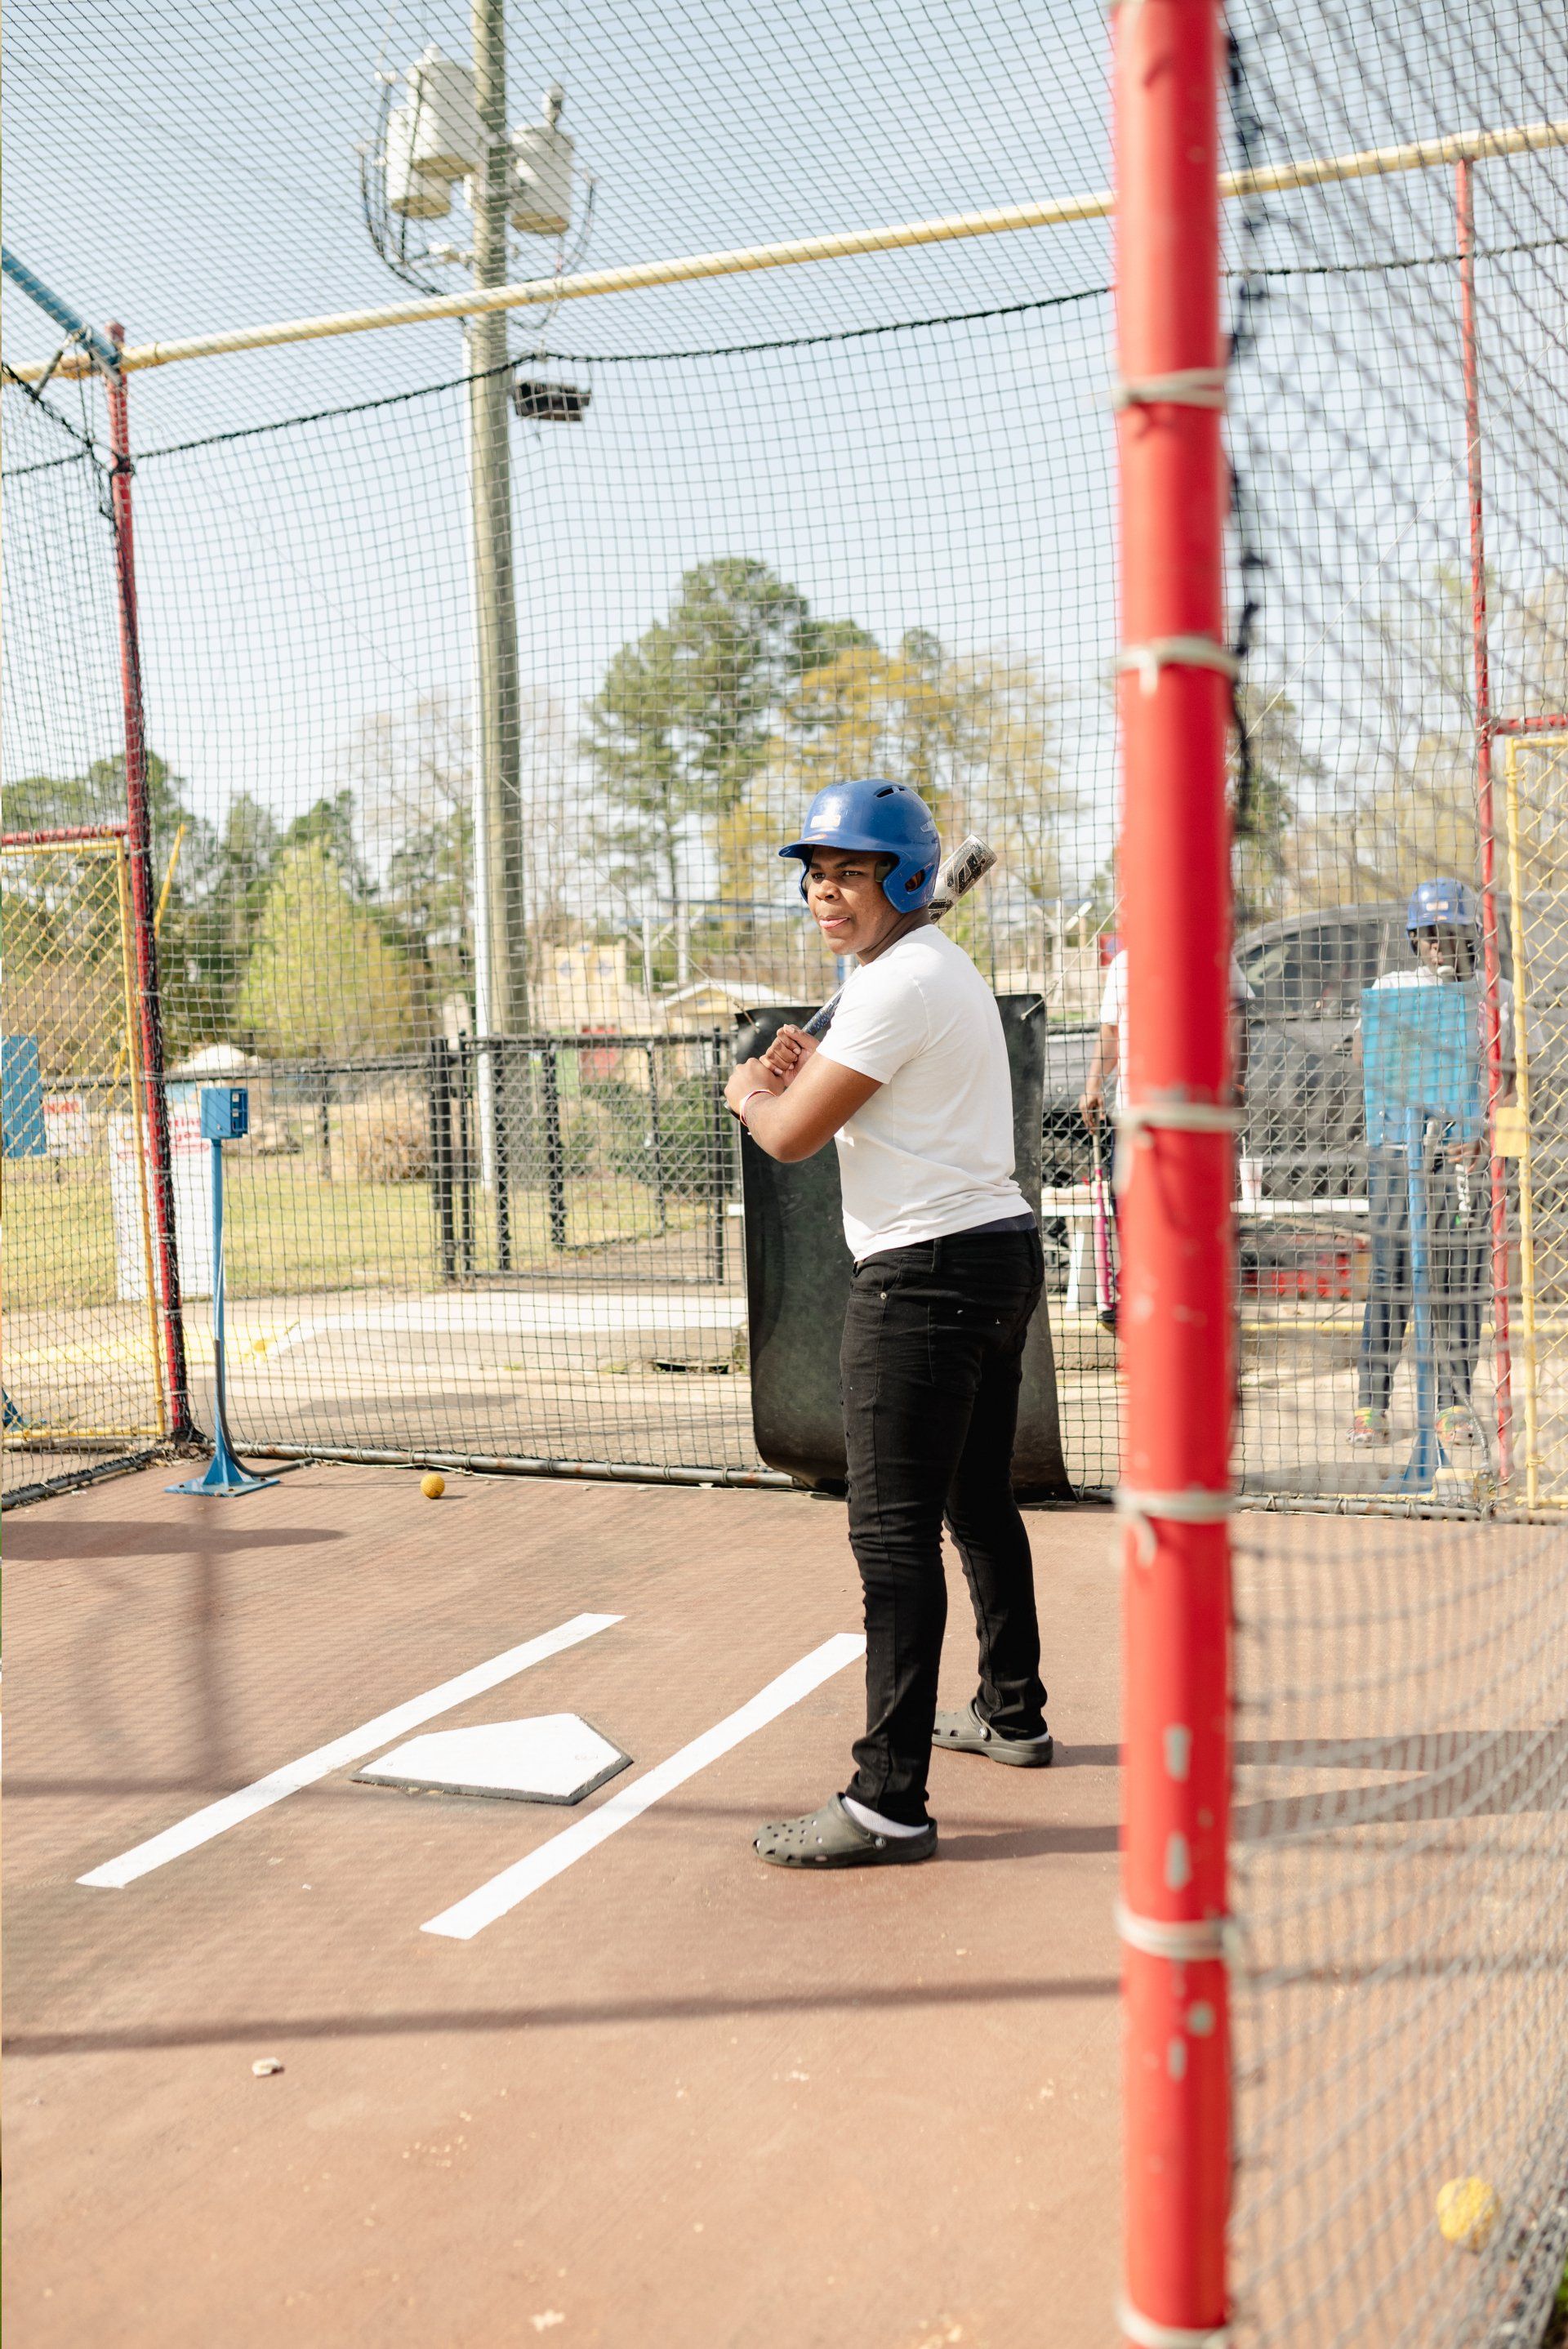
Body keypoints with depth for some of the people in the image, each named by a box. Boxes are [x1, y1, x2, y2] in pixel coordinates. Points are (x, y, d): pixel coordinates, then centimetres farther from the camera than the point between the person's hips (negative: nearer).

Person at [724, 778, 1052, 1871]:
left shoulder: (899, 984, -15)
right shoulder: (951, 970, 19)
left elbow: (792, 1137, -15)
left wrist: (752, 1089, 6)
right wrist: (804, 1076, 10)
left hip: (929, 1272, -11)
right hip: (1001, 1250, 11)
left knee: (894, 1532, -12)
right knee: (979, 1502, 22)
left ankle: (890, 1801, -12)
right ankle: (1012, 1714, 36)